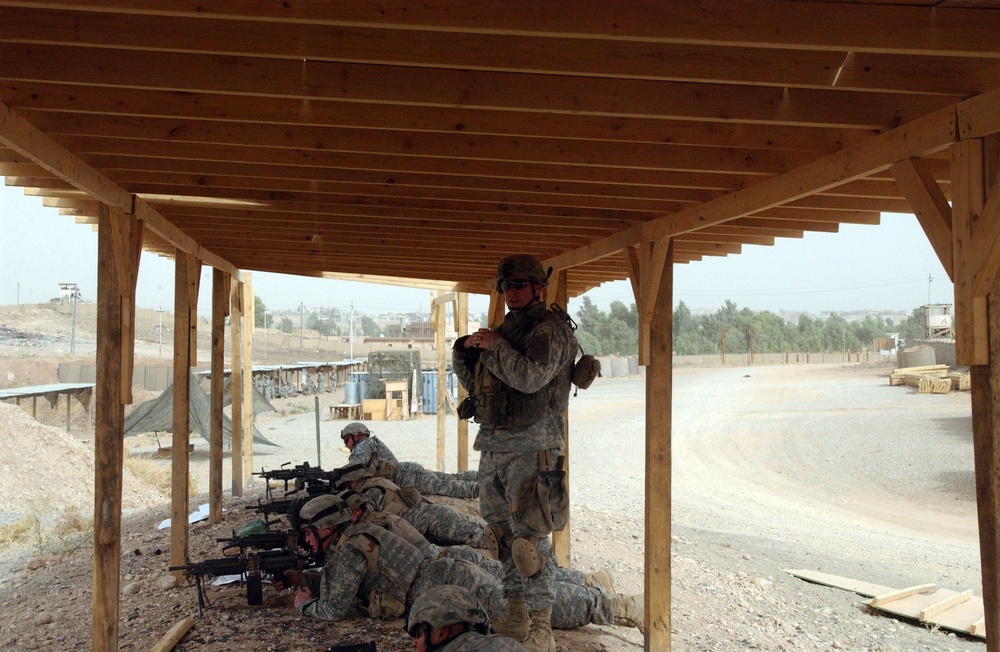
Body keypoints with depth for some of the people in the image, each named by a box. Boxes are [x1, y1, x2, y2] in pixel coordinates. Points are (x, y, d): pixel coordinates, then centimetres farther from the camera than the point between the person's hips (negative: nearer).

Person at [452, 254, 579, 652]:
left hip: (529, 447, -8)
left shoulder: (550, 328, -7)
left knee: (529, 538, -8)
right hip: (493, 444, 9)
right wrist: (464, 350, 4)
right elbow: (474, 383, 21)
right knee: (502, 534, 13)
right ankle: (515, 617, 24)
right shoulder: (506, 329, 18)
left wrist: (494, 346, -15)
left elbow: (531, 378, -23)